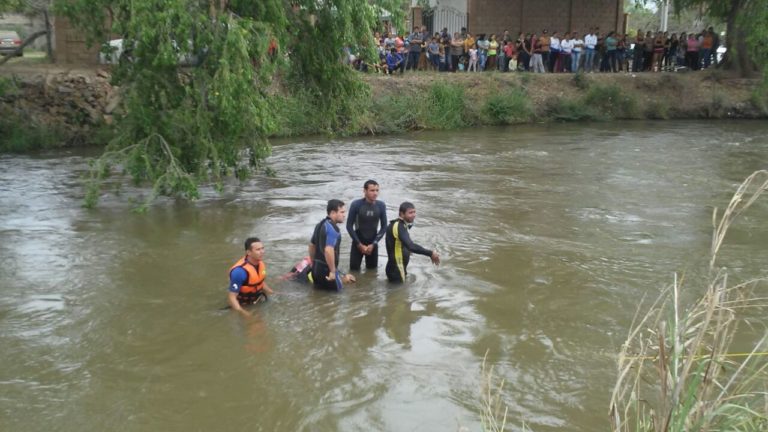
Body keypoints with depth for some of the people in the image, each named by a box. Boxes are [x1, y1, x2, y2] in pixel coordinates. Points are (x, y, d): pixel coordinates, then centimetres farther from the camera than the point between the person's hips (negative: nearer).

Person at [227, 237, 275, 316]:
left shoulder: (260, 263, -8)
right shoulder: (240, 271, -30)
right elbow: (232, 297, -27)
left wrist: (274, 294, 3)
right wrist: (242, 312, -38)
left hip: (259, 301, 6)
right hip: (245, 306, -5)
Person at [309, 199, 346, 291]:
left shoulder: (320, 224, 10)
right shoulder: (333, 228, -19)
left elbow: (312, 245, 19)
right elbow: (328, 250, -31)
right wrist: (332, 271, -24)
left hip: (317, 267, 9)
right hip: (326, 268, -9)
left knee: (319, 287, 26)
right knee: (337, 289, 7)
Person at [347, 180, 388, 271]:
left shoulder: (381, 205, -7)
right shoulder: (356, 204, -15)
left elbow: (384, 227, 0)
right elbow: (349, 226, -8)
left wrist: (373, 244, -6)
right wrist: (359, 244, -9)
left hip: (373, 243, 2)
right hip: (358, 243, -2)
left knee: (372, 270, 7)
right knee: (354, 269, -4)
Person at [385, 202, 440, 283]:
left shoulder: (399, 225, 8)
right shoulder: (399, 227, -24)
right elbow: (411, 246, -38)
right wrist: (430, 253, -36)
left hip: (395, 269, 10)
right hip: (396, 271, -10)